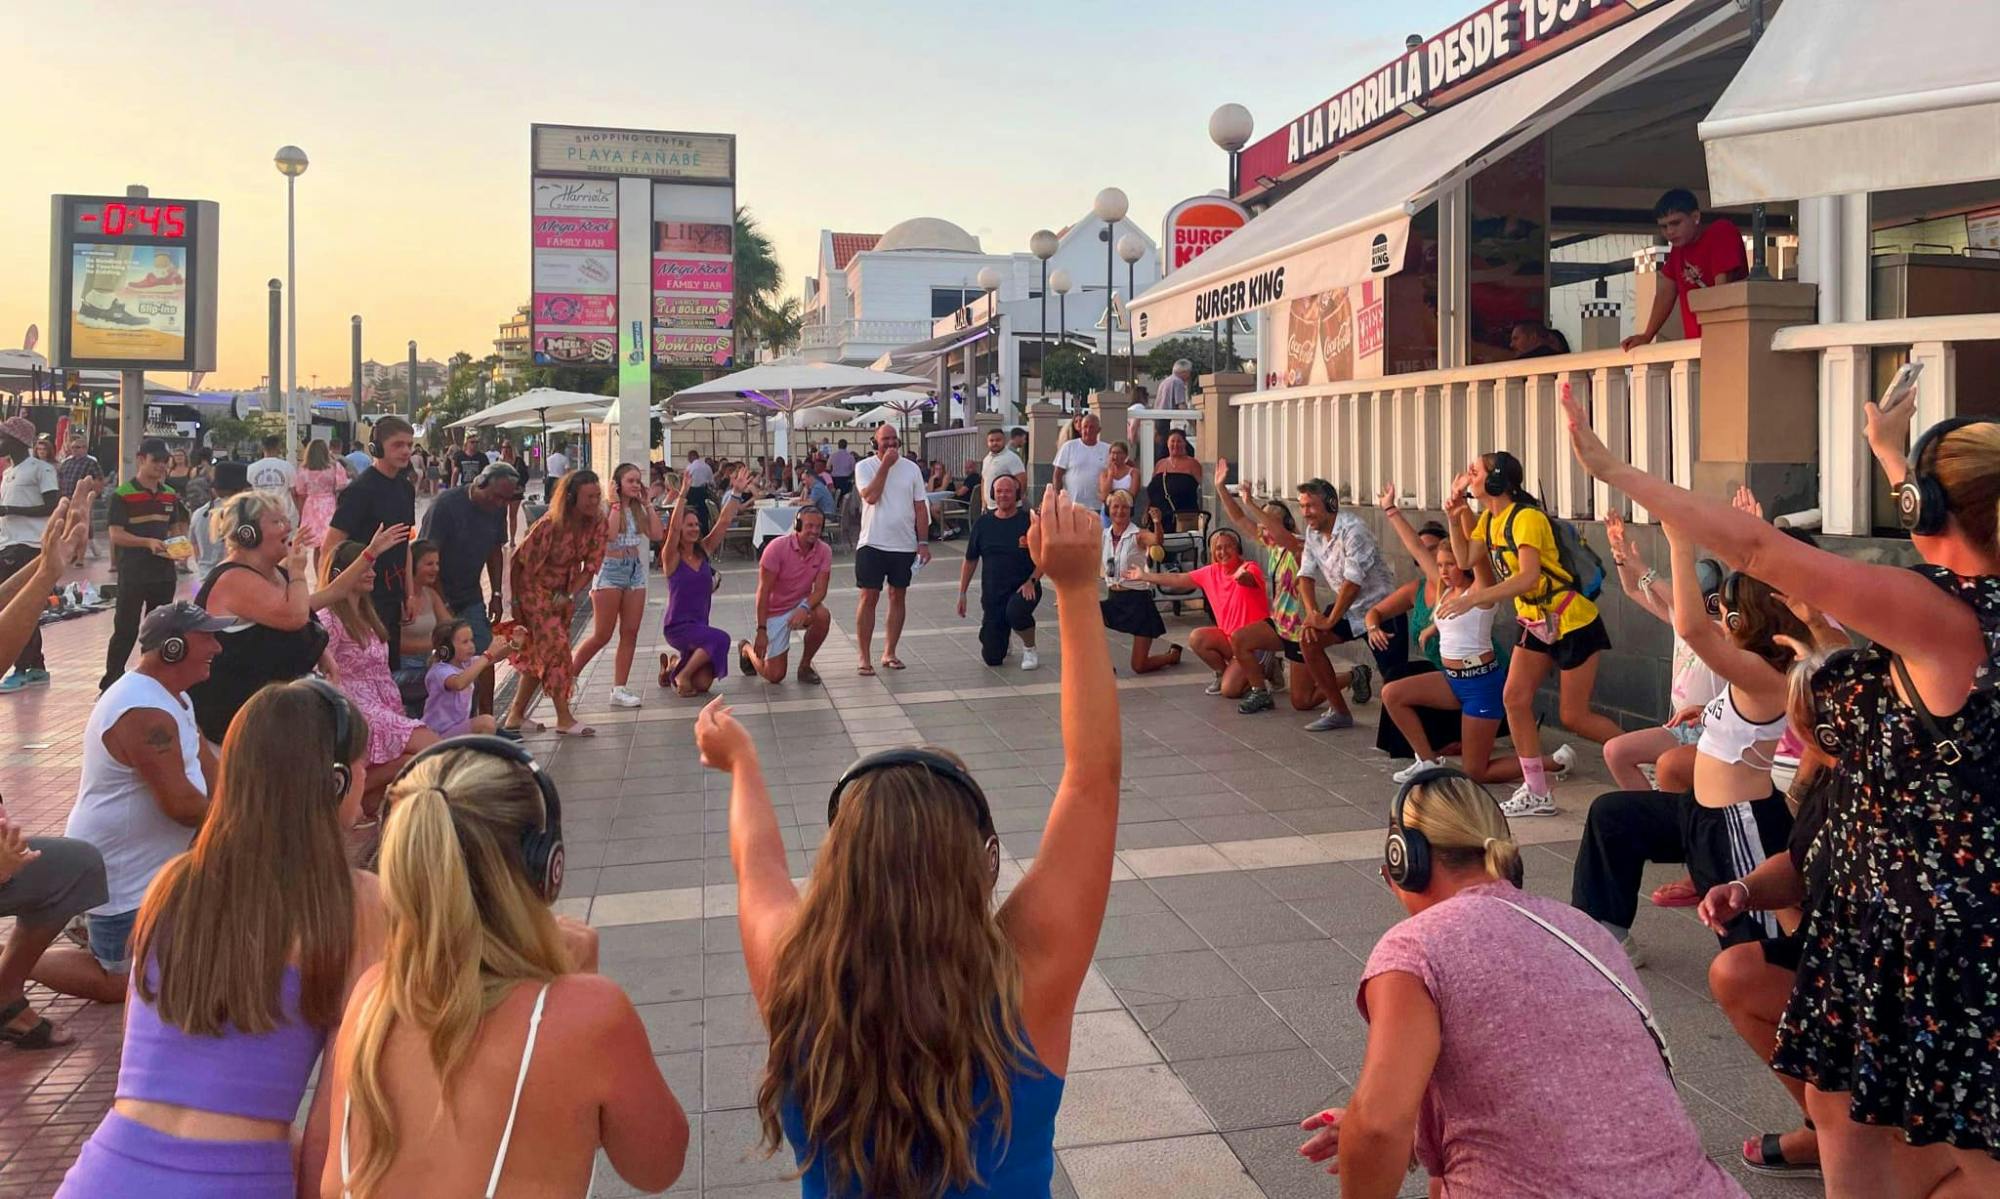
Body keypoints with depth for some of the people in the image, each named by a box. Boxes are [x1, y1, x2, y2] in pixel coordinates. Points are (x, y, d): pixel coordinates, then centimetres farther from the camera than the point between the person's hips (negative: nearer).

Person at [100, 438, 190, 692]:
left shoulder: (170, 496, 10)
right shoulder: (122, 495, -7)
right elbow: (116, 534, -12)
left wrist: (181, 544, -3)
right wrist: (148, 542, -25)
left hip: (164, 573, 6)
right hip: (132, 574, -6)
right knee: (126, 630, -3)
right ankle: (110, 682, 6)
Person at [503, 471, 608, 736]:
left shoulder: (597, 524, -10)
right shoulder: (551, 523, -26)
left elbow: (591, 565, -6)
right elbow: (521, 560, -18)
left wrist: (569, 596, -15)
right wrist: (515, 600, -12)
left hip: (563, 592, 7)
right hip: (535, 589, -6)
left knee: (538, 655, 13)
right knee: (556, 647, -11)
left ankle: (515, 716, 24)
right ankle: (564, 719, -4)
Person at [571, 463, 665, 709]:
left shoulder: (639, 509, 9)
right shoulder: (605, 507, -7)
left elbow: (657, 535, -3)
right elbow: (610, 534, -24)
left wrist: (647, 504, 0)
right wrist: (615, 503, -17)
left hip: (635, 570, 6)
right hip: (610, 570, -6)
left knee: (630, 633, 2)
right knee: (602, 635, -6)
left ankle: (619, 689, 5)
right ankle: (568, 677, 11)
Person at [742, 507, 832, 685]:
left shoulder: (824, 551, -10)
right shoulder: (777, 547, -19)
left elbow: (820, 590, -14)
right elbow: (764, 590, -19)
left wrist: (805, 608, -36)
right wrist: (761, 630, -22)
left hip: (801, 607, 3)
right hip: (775, 612, -3)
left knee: (823, 615, -32)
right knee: (775, 675, -6)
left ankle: (805, 666, -7)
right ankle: (746, 649, 28)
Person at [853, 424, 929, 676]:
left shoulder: (911, 468, 5)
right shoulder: (864, 467, -3)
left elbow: (920, 507, 6)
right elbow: (871, 496, -20)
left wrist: (923, 543, 1)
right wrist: (885, 465, -17)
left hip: (904, 545, 3)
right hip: (872, 544, -3)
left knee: (897, 598, 9)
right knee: (868, 598, -1)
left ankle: (889, 653, 19)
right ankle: (864, 657, 5)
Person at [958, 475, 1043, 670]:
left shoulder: (1029, 521, -5)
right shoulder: (983, 523, 3)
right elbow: (970, 561, 10)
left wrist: (1032, 581, -16)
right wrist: (962, 594, 7)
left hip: (1022, 589, -3)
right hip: (992, 594, 3)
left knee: (1015, 611, -39)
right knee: (992, 657, -1)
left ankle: (1030, 649, -8)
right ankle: (1003, 639, 37)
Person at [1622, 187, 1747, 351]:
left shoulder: (1722, 234, -12)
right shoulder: (1679, 245, 11)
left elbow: (1722, 290, -21)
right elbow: (1666, 291, 13)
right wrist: (1647, 336, 4)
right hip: (1695, 341, 7)